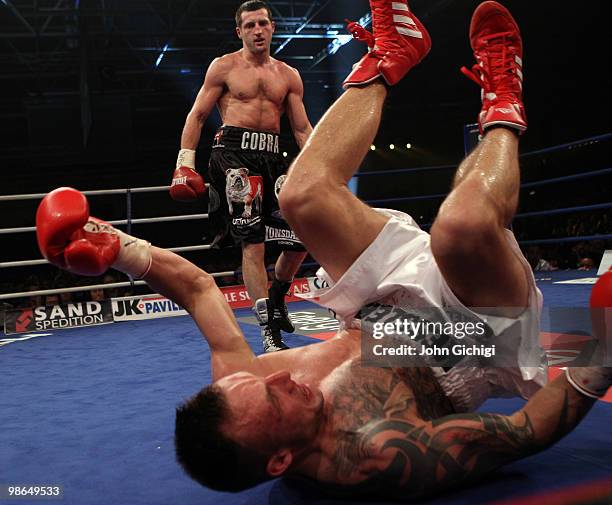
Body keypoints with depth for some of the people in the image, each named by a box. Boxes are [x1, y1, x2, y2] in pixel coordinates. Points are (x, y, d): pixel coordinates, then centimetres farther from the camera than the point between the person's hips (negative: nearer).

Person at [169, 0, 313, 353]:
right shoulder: (224, 67, 7)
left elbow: (302, 129, 15)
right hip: (234, 152, -4)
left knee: (302, 237, 0)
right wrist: (185, 162, -4)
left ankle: (276, 299, 28)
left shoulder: (289, 76, 17)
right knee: (252, 241, -13)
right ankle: (270, 332, -11)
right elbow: (197, 116, 6)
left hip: (272, 156, 5)